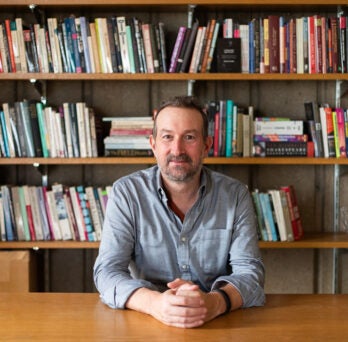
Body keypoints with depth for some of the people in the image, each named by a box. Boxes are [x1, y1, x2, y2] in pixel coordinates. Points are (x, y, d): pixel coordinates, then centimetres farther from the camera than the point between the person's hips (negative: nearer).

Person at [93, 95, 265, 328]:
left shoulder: (236, 195, -1)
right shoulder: (126, 193, -4)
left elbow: (250, 272, -7)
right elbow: (108, 271, -10)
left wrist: (214, 303, -30)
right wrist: (154, 303, -31)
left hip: (220, 324, 1)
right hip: (146, 325, -1)